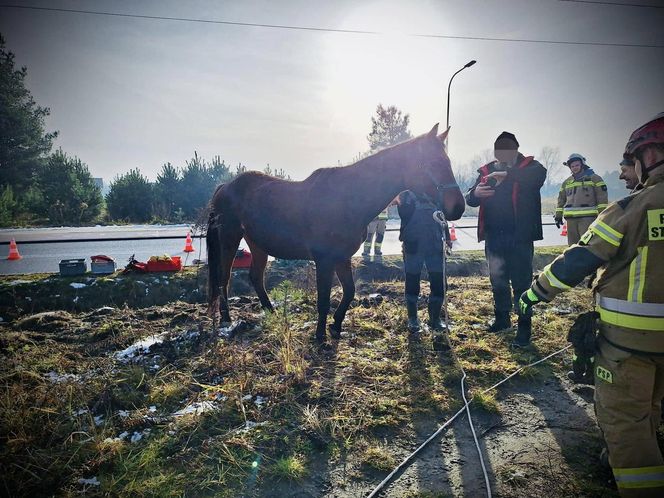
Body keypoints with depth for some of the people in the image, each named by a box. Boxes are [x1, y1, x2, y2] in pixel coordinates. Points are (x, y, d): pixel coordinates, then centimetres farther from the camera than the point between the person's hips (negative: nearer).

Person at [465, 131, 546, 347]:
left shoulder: (528, 167, -2)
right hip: (493, 237, 4)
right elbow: (469, 199, 2)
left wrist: (508, 173, -40)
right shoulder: (486, 171, 7)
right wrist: (475, 193, -23)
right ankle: (502, 319, 31)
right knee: (497, 281, 15)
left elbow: (540, 174, -27)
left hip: (519, 236, -4)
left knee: (521, 282, -1)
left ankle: (524, 327, 10)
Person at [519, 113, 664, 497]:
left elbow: (577, 262, -12)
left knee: (624, 417, 6)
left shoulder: (631, 209, -16)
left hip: (629, 335, -7)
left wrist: (536, 292, -1)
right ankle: (632, 459, 44)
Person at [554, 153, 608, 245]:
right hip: (571, 219, 5)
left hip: (588, 218, -5)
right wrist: (558, 216, 16)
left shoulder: (594, 178, 4)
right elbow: (561, 200, 23)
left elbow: (602, 198, -2)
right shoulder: (566, 182, 20)